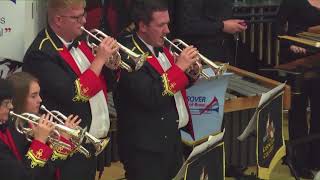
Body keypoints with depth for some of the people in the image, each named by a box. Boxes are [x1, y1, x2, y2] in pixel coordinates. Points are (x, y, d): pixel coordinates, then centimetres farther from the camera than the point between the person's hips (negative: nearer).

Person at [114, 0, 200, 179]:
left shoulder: (161, 48, 9)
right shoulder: (128, 56, -18)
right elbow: (151, 98, -27)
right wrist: (179, 66, -20)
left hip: (173, 139, 9)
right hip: (147, 147, -8)